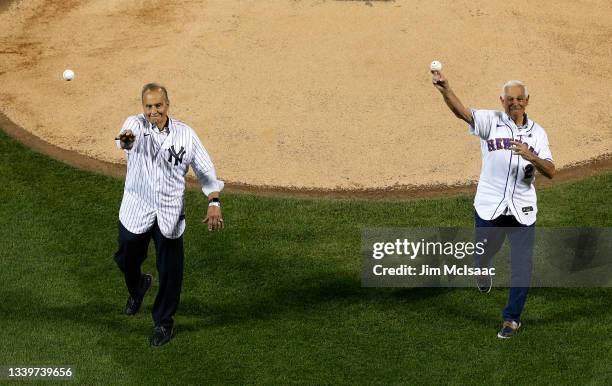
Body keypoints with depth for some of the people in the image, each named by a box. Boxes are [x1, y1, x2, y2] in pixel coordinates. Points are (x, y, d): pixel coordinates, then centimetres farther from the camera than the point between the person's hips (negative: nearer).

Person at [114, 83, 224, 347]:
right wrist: (126, 139, -61)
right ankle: (138, 287, 52)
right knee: (127, 261, 16)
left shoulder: (185, 134, -4)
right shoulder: (136, 125, -10)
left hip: (169, 215, 0)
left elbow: (205, 169, 3)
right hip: (136, 212, 0)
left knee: (170, 273, 4)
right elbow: (129, 135, -36)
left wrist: (214, 202, -10)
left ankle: (163, 322, 25)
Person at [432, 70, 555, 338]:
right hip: (489, 206, -1)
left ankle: (512, 318, 15)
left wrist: (531, 157, -23)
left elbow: (550, 172, -2)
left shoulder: (537, 133, 4)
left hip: (522, 210, 1)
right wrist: (444, 90, -41)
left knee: (522, 266, 0)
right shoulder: (490, 122, -4)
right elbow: (461, 112, -22)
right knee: (484, 253, 15)